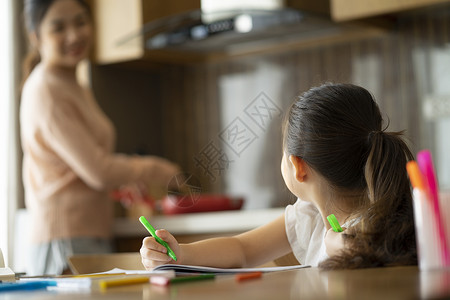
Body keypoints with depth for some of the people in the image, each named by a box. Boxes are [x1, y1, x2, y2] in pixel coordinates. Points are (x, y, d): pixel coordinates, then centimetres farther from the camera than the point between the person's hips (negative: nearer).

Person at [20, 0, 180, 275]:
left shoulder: (76, 88, 16)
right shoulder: (46, 92, -14)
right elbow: (98, 172, -16)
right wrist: (156, 172, -1)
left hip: (96, 235, 9)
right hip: (69, 241, -9)